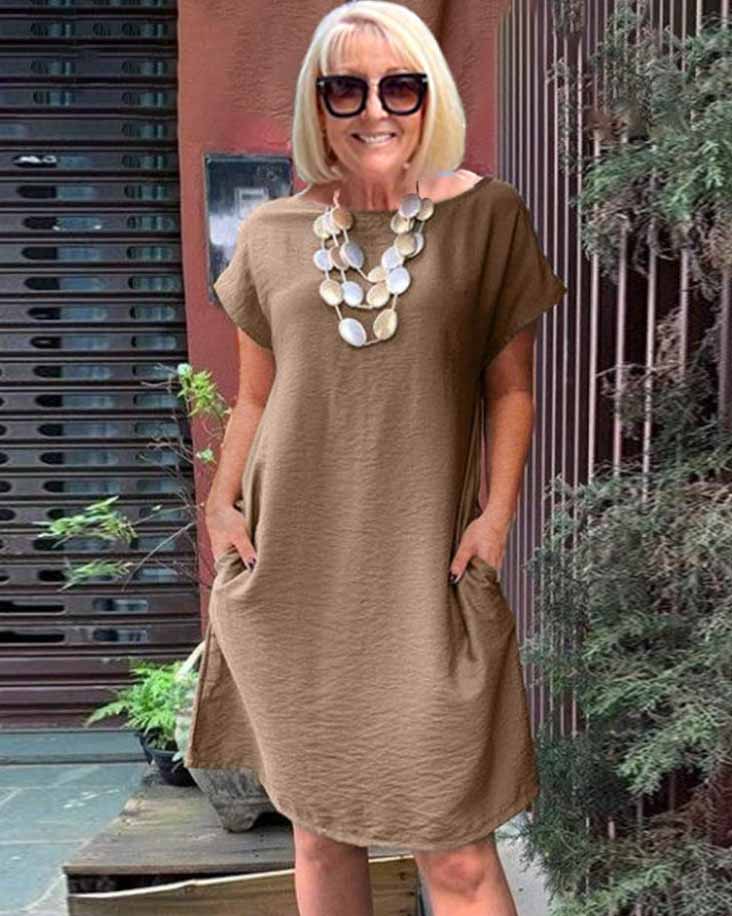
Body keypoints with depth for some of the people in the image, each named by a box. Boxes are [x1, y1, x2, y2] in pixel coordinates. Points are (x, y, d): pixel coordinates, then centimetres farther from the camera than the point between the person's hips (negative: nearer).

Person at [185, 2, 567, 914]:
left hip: (426, 571, -2)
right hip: (291, 571, 3)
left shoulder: (487, 217, 2)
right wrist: (221, 504, 1)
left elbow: (510, 384, 6)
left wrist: (498, 508, -6)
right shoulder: (270, 235, 8)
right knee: (318, 832, 14)